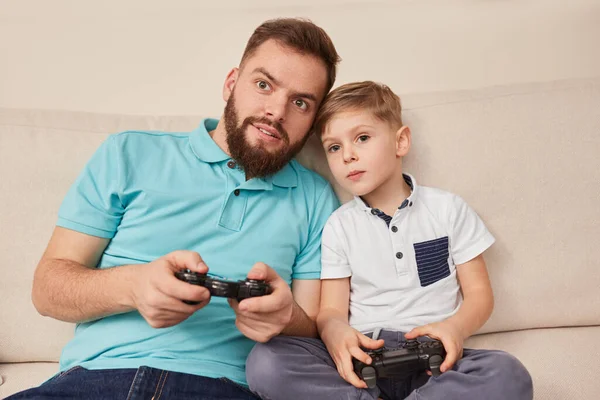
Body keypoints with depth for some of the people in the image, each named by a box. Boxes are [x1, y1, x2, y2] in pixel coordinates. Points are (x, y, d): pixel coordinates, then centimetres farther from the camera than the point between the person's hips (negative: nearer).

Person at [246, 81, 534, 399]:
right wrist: (334, 331, -21)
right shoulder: (339, 226, 9)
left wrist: (456, 327, -16)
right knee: (264, 362, -26)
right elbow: (332, 309, 4)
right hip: (363, 355, 0)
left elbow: (478, 293, 7)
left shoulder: (447, 209, 7)